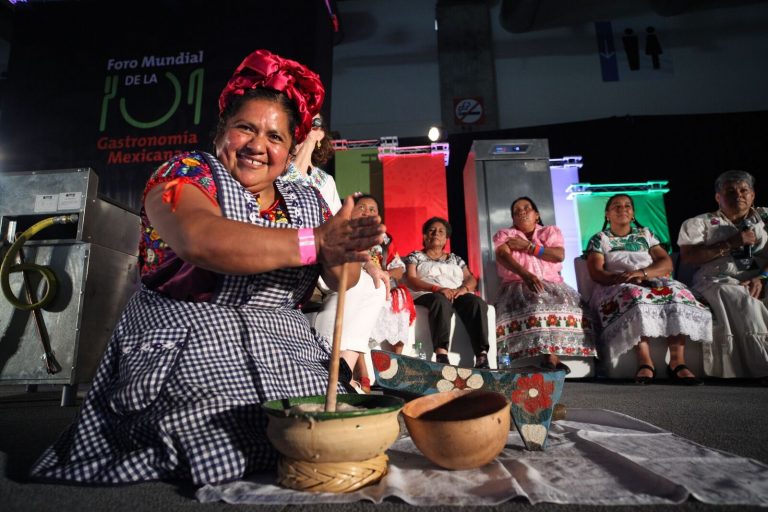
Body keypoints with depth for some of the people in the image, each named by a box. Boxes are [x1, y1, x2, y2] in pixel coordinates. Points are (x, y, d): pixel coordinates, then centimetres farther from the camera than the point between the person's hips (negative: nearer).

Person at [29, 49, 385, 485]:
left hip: (285, 357, 5)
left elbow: (343, 277, 1)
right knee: (222, 444, -23)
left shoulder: (308, 202, 11)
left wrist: (340, 255, -23)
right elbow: (202, 241, -26)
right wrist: (315, 242, -28)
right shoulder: (186, 175, -3)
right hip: (189, 355, -4)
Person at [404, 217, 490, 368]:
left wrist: (464, 288, -10)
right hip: (428, 294, -3)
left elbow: (471, 279, 16)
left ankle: (482, 356, -37)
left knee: (477, 303, -29)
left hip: (458, 294, 4)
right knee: (441, 301, -39)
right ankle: (441, 356, -51)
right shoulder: (415, 256, 17)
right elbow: (411, 280, -1)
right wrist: (437, 288, -18)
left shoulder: (455, 258, 28)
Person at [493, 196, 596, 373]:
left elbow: (560, 255, -5)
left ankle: (551, 353, -27)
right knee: (534, 303, -33)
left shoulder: (551, 231, 15)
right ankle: (550, 354, -30)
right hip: (518, 285, -2)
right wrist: (526, 275, -32)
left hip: (551, 284, 2)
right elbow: (502, 256, -14)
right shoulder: (504, 235, 9)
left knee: (564, 301, -28)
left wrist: (528, 246, -7)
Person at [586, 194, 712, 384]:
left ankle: (677, 361, -38)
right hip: (617, 286, -3)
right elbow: (596, 272, -1)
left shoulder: (645, 234, 23)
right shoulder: (599, 239, 15)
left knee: (676, 292, -30)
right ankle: (645, 361, -45)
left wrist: (642, 273, -15)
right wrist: (626, 278, -21)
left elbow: (667, 262, 8)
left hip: (653, 282, 3)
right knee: (634, 295, -38)